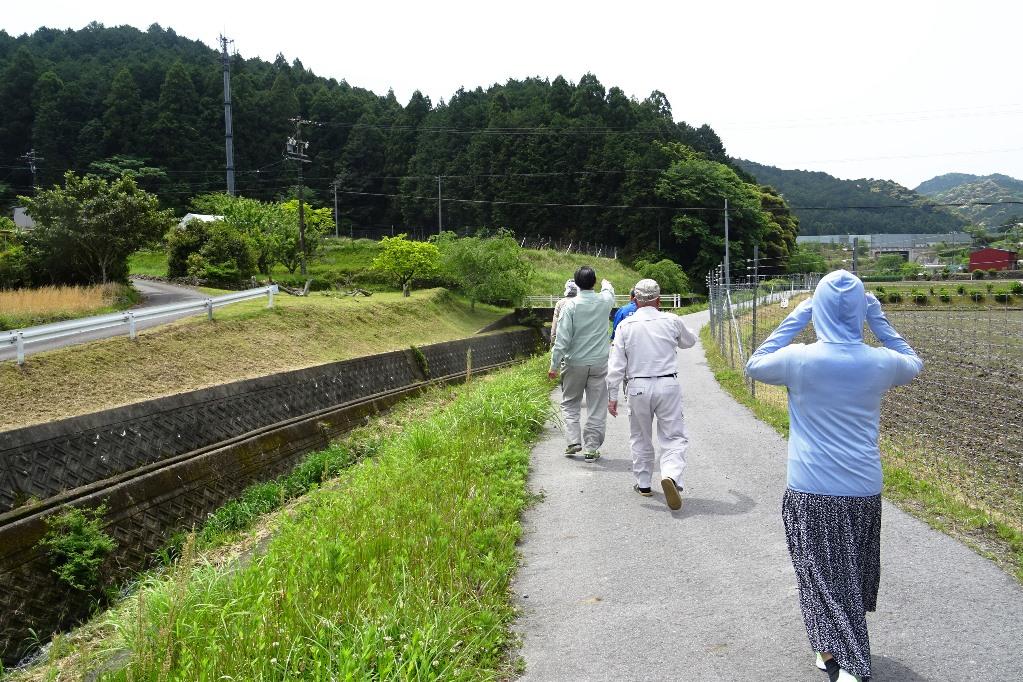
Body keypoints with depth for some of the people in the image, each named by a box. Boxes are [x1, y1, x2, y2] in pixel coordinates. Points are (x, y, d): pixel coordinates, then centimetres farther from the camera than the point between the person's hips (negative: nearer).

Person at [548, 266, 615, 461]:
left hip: (575, 363, -2)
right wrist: (607, 285, 48)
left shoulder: (570, 306, -11)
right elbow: (610, 292, 25)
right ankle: (592, 448, 8)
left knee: (570, 404, 14)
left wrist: (554, 366, -7)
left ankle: (573, 441, 5)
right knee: (596, 408, 6)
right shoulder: (604, 301, -2)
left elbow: (562, 339, -13)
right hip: (599, 363, 2)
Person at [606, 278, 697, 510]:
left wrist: (612, 395, 4)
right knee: (673, 436, 2)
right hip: (668, 386, -1)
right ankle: (671, 475, -22)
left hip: (638, 387, 1)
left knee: (640, 437, 17)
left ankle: (643, 484, 24)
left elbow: (616, 364, -2)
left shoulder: (625, 325, -1)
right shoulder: (671, 321, -1)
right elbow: (690, 341, 20)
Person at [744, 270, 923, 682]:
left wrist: (794, 320, 5)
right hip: (863, 491, 3)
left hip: (811, 493, -3)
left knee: (824, 577, 8)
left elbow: (754, 366, 7)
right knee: (850, 574, 21)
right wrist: (878, 319, 12)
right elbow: (914, 364, 18)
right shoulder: (880, 362, -6)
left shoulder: (799, 359, -13)